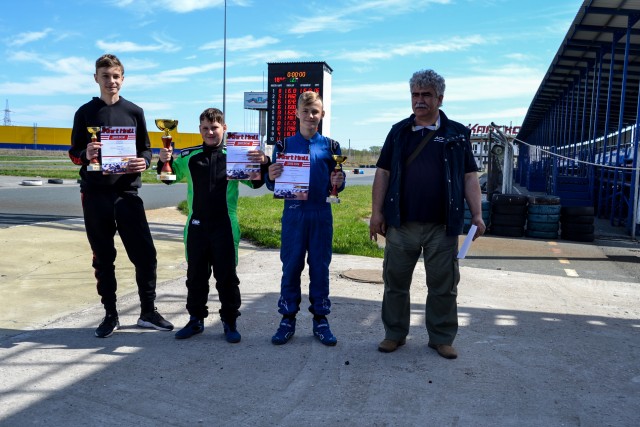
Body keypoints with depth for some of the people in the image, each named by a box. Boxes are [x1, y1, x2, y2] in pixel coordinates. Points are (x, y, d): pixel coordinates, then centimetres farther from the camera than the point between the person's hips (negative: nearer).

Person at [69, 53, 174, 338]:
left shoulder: (134, 112, 8)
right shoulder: (85, 112, 7)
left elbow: (146, 149, 11)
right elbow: (73, 152, 8)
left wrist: (144, 162, -12)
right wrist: (85, 155, -16)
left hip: (127, 193, 0)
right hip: (94, 195, 0)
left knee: (145, 254, -3)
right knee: (103, 258, 7)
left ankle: (148, 312, 13)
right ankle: (110, 315, 19)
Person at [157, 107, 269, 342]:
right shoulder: (189, 156, 4)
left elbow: (255, 182, 1)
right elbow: (170, 177, 16)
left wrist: (263, 163, -19)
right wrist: (165, 161, -5)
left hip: (225, 227, -2)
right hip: (196, 226, 3)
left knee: (227, 276, 6)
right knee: (195, 275, 12)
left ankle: (230, 322, 19)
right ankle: (196, 319, 27)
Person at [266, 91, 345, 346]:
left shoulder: (331, 146, 5)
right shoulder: (284, 145, 4)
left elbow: (337, 184, 7)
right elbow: (273, 186, 4)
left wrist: (337, 183, -16)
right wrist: (271, 177, -18)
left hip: (321, 213, 1)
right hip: (293, 212, 0)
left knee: (320, 267, 7)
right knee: (291, 267, 5)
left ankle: (320, 319, 18)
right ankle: (288, 318, 18)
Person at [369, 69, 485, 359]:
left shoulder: (456, 133, 7)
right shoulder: (399, 132, 10)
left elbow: (469, 176, 6)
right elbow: (383, 173, 7)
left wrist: (477, 214, -4)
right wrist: (377, 212, -1)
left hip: (442, 226, -1)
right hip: (401, 224, 1)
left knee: (443, 285, 6)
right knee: (395, 281, 8)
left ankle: (442, 338, 22)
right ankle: (394, 334, 23)